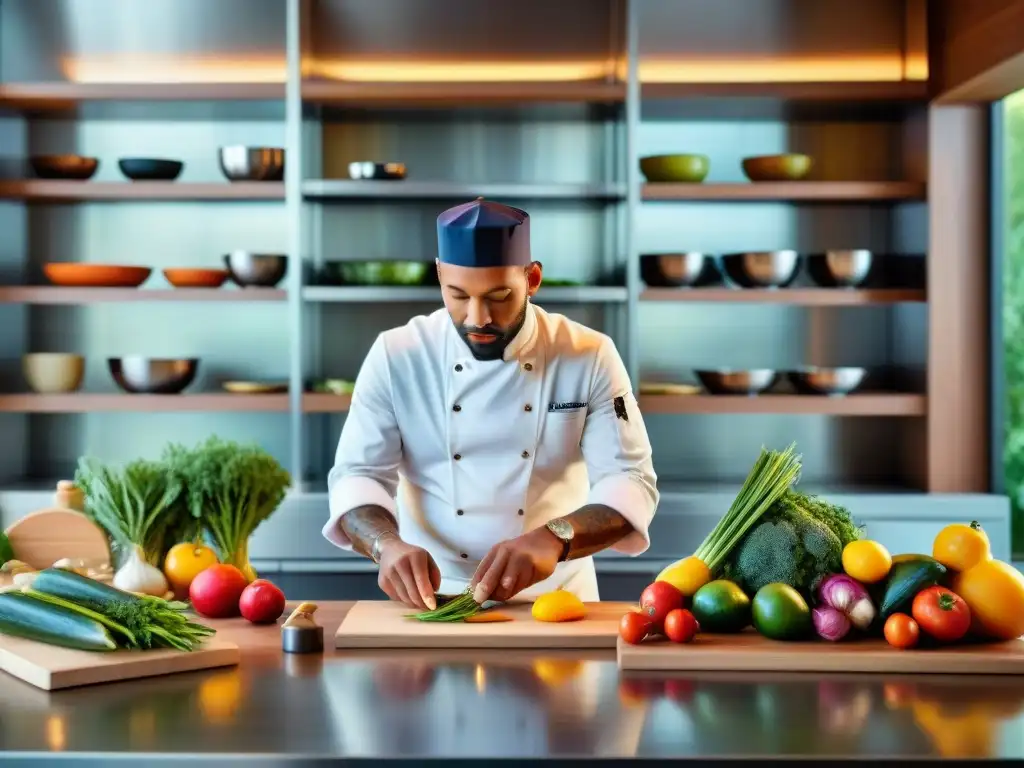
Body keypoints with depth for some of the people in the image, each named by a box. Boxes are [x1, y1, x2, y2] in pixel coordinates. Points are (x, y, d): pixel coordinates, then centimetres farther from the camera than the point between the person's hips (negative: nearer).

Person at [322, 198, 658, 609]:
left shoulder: (590, 357, -5)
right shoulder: (396, 356, -4)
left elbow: (631, 483, -10)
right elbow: (356, 476, -6)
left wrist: (554, 539, -29)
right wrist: (388, 545, -28)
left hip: (557, 598, 1)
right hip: (432, 597, -1)